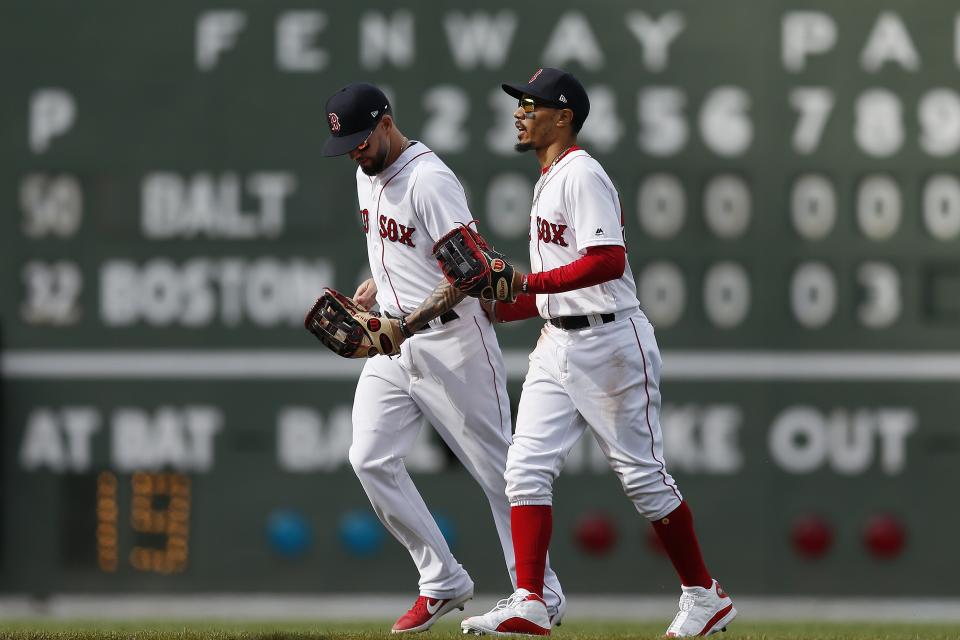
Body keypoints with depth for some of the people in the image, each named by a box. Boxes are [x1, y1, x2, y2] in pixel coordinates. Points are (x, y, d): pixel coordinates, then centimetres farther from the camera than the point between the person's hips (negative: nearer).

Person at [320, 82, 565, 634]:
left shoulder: (429, 180, -19)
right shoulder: (368, 174, 11)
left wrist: (409, 324, -34)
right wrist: (376, 285, 9)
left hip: (452, 338, -9)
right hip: (394, 341, 9)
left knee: (497, 469, -2)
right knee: (372, 460, -4)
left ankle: (542, 596, 7)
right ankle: (444, 583, 5)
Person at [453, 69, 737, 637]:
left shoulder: (582, 175, -13)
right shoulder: (549, 181, 18)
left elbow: (609, 262, -26)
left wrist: (529, 282, -29)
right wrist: (497, 307, 12)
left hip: (610, 343, -9)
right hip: (559, 344, 9)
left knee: (642, 472, -2)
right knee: (527, 468, -3)